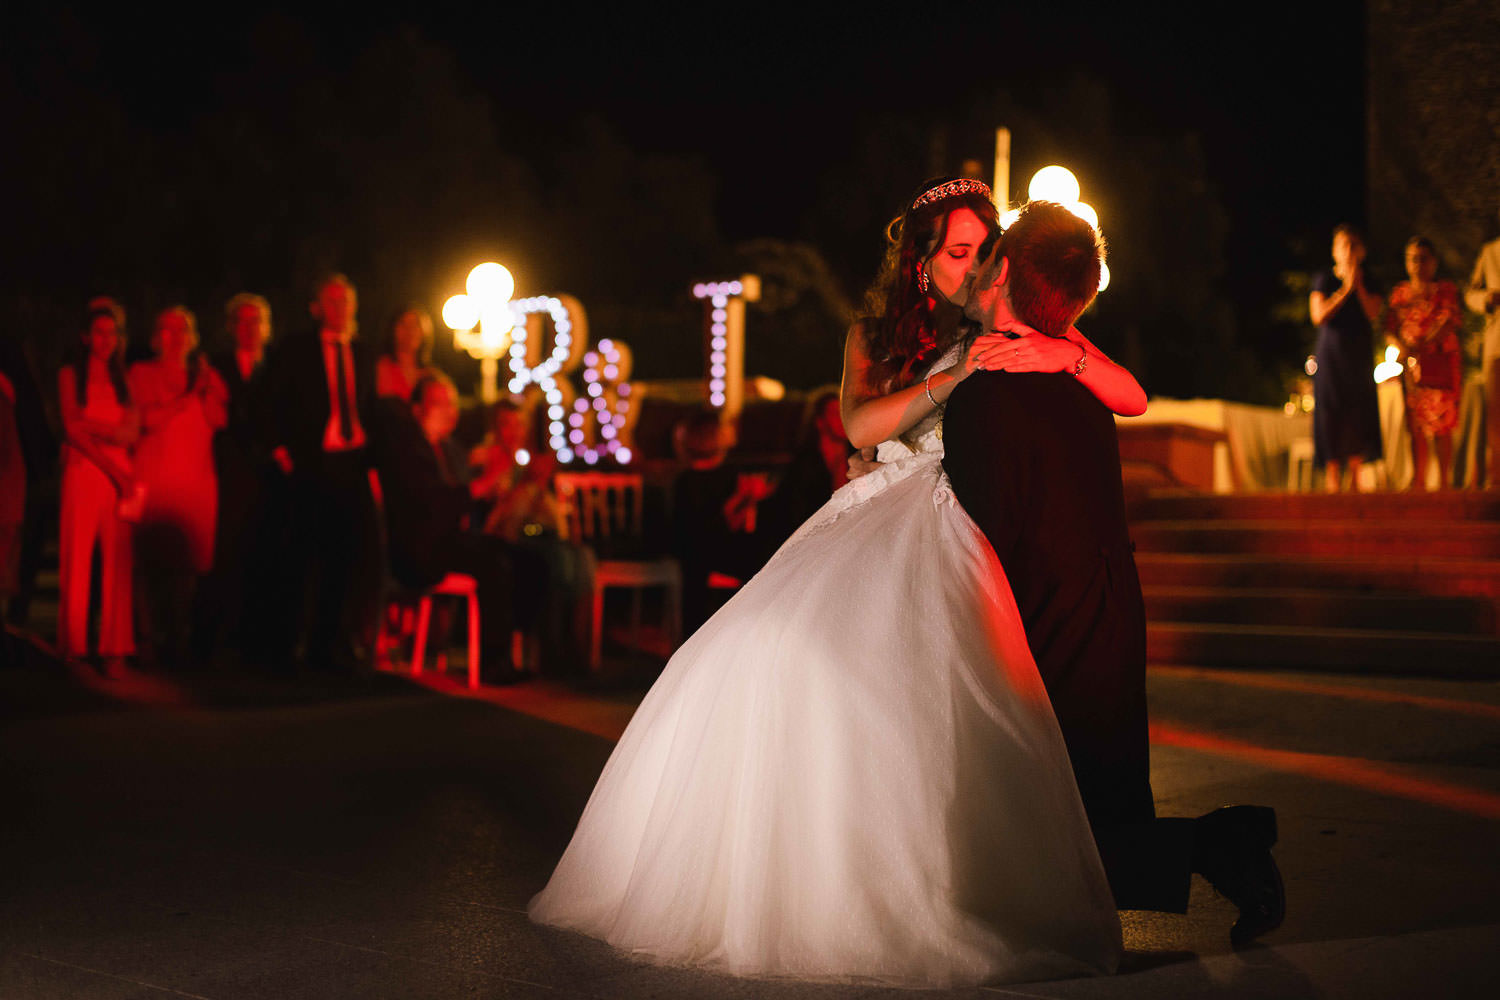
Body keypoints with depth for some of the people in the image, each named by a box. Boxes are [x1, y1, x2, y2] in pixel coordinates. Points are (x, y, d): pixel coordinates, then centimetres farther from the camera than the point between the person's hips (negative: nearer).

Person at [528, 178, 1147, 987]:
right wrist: (952, 379, -15)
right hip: (872, 531, 3)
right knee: (773, 661, -12)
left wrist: (1068, 356, -16)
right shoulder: (875, 335, 16)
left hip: (960, 540, -3)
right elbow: (861, 423, -3)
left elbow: (1134, 396, 2)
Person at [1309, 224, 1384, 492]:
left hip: (1360, 356, 3)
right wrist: (1345, 289, -11)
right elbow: (1318, 316, -10)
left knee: (1358, 413, -2)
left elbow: (1373, 314, -5)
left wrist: (1358, 285, -10)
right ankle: (1332, 479, -5)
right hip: (1330, 356, -2)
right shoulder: (1323, 280, 2)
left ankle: (1355, 479, 3)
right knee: (1331, 412, -7)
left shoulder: (1370, 283, 10)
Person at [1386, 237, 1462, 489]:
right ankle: (1418, 482, 4)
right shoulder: (1399, 292, 15)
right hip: (1409, 363, 3)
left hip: (1440, 359, -3)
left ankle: (1444, 481, -7)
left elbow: (1448, 323, -8)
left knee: (1442, 422, -8)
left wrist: (1423, 346, -22)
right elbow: (1390, 326, 8)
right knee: (1416, 423, 1)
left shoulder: (1447, 290, 5)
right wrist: (1401, 347, -12)